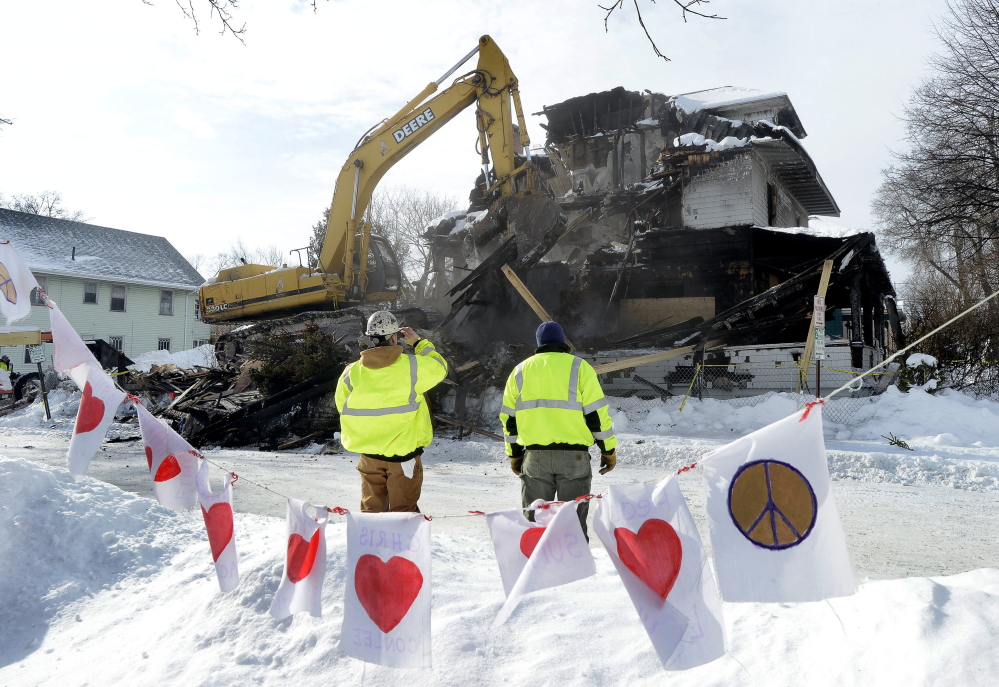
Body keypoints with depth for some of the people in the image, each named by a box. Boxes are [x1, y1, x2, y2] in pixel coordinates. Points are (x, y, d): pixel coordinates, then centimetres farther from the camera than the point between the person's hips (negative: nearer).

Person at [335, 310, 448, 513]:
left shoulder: (352, 372, -5)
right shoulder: (412, 366, -14)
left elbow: (343, 407, 7)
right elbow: (439, 367, 6)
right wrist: (418, 342, 16)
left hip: (368, 454, 3)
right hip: (404, 452, -3)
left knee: (371, 508, 17)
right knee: (404, 510, 8)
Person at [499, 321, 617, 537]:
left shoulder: (520, 371, 11)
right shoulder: (579, 367, 2)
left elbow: (509, 417, 12)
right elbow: (596, 413, -3)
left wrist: (514, 455, 21)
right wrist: (609, 450, 5)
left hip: (534, 456, 2)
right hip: (574, 456, -2)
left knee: (534, 519, 12)